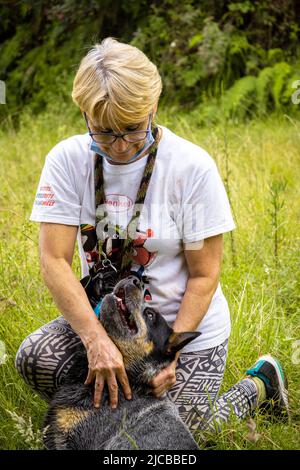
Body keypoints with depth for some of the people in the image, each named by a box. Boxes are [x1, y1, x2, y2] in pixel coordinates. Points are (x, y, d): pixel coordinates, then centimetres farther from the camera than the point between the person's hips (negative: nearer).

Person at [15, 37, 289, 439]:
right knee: (34, 359, -23)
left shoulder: (193, 166, -16)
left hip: (186, 323, -2)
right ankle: (102, 408, 8)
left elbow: (204, 276, -12)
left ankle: (259, 383, 21)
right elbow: (54, 260, -16)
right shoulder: (67, 160, -10)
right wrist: (96, 339, -29)